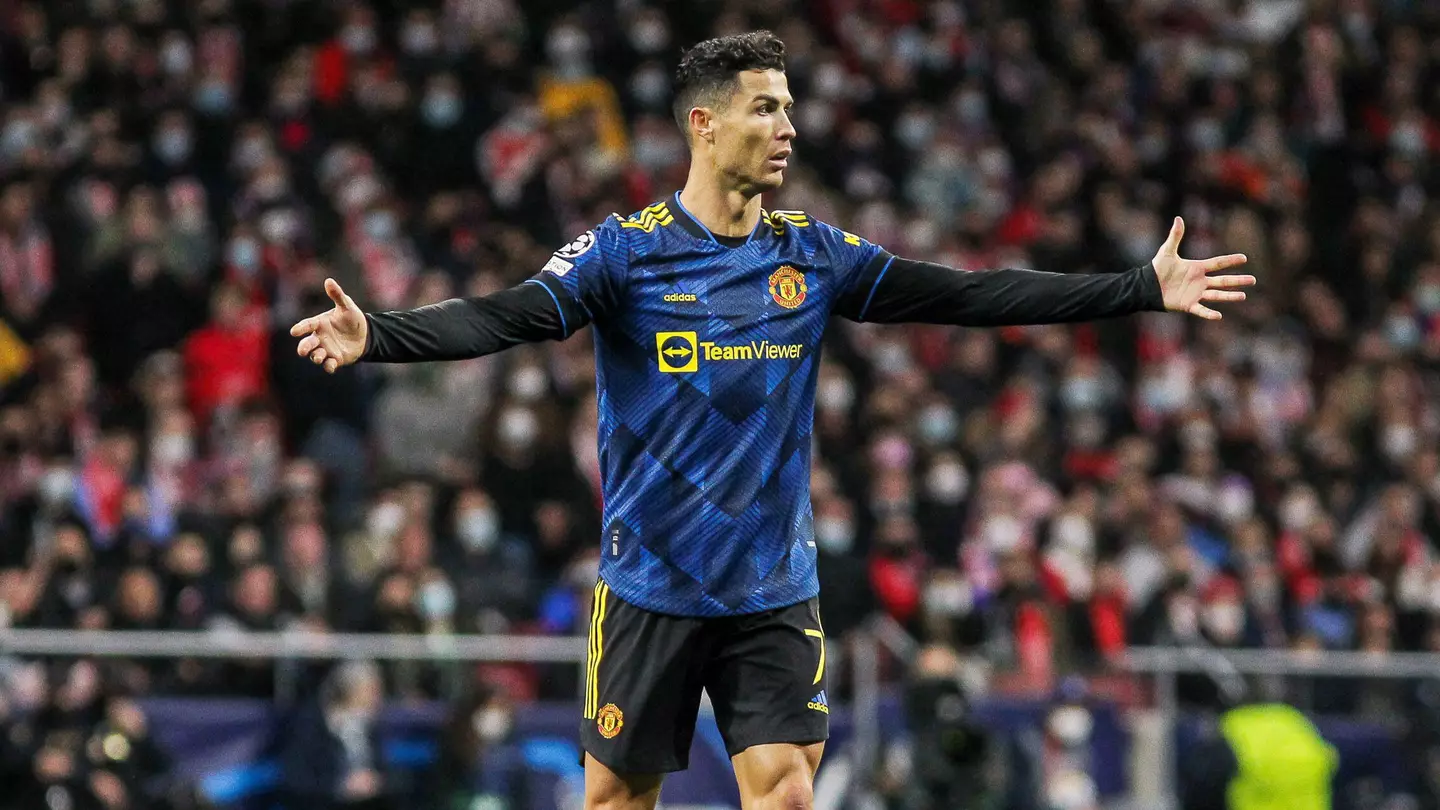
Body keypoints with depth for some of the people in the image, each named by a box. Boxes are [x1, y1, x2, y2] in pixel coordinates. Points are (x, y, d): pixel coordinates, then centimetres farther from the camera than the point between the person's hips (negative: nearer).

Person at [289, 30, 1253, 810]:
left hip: (775, 592, 3)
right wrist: (373, 336, -39)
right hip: (652, 588, -3)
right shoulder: (626, 251, -9)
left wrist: (1146, 288, 2)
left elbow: (969, 296, 4)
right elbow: (505, 317, -21)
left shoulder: (814, 254, 3)